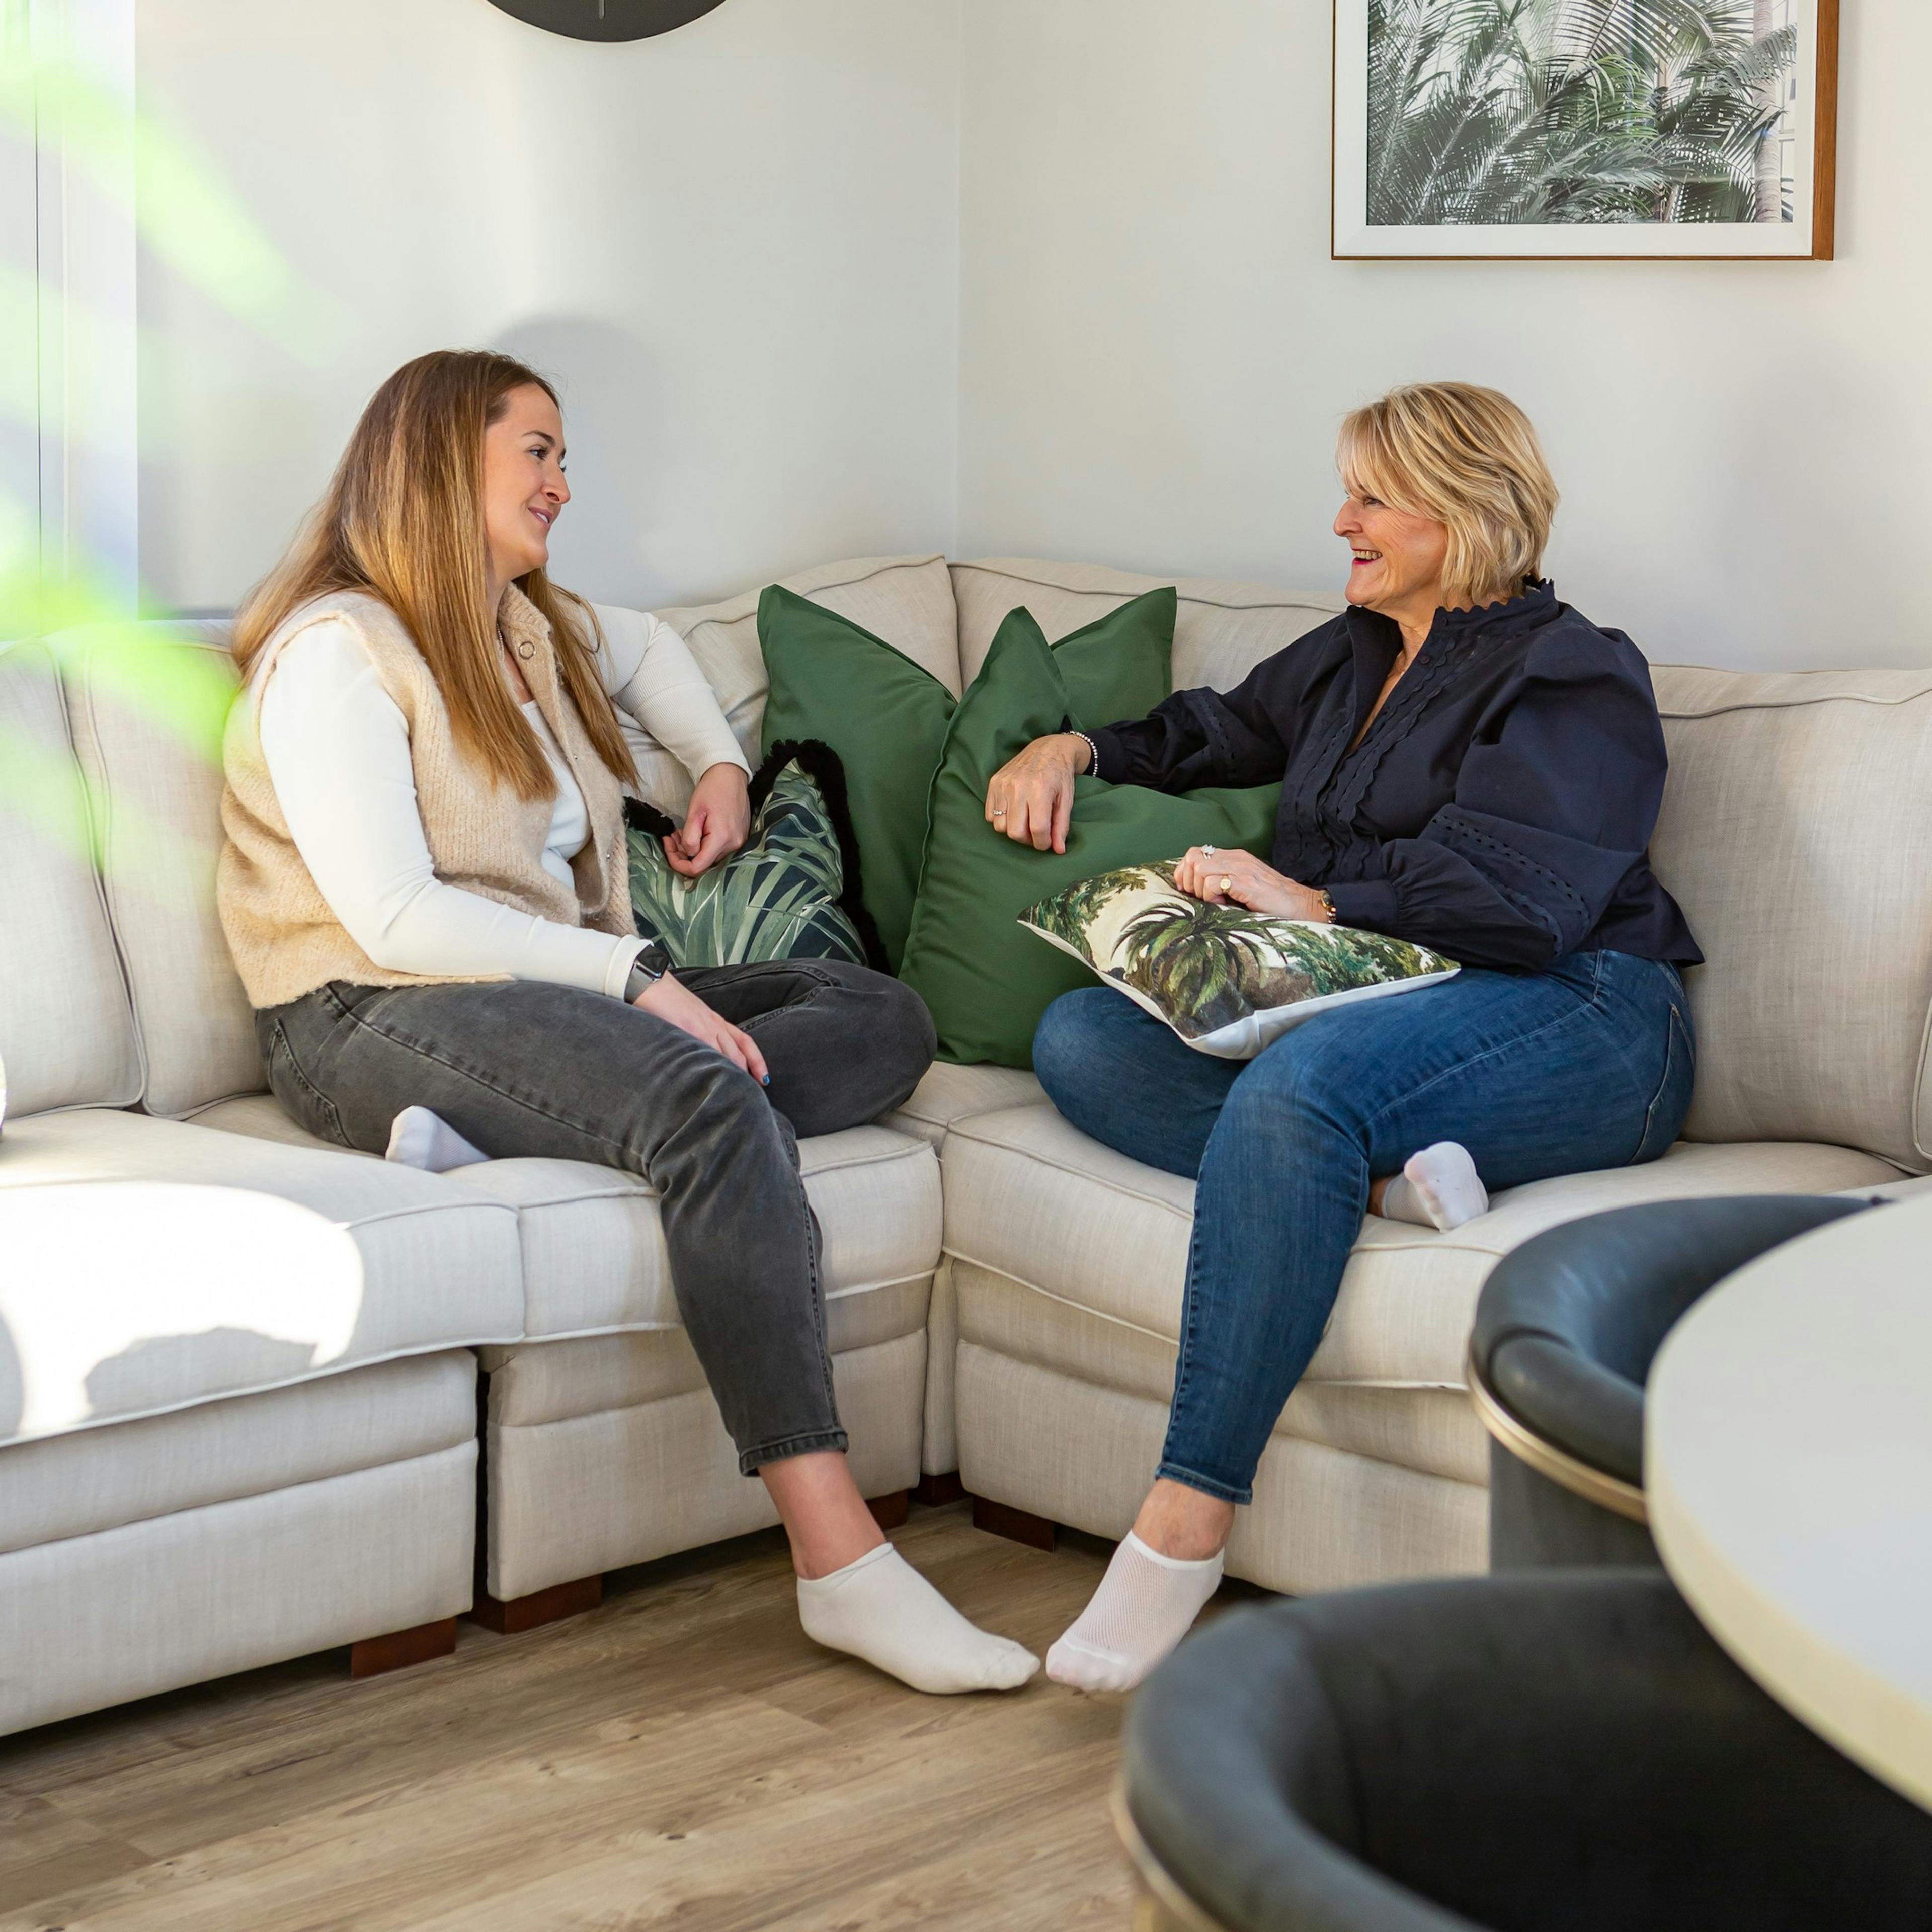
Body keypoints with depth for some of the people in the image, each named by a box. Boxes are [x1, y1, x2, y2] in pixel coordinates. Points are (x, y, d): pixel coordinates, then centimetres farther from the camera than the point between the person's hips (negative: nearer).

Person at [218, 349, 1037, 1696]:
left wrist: (722, 763, 27)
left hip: (555, 991, 9)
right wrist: (637, 978, -20)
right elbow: (394, 919, -17)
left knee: (887, 1019, -8)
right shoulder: (339, 651, -7)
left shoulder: (532, 628, 20)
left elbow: (645, 647, 46)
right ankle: (841, 1561, -42)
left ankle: (503, 1133, -28)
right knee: (712, 1097, -36)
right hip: (374, 1025, -9)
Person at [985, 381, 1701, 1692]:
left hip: (1572, 1020, -8)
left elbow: (1516, 899, -15)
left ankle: (1185, 1530, -42)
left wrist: (1309, 901, -18)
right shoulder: (1349, 656, 26)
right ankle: (1373, 1172, -33)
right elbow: (1220, 731, 43)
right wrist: (1072, 748, 25)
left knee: (1299, 1082, -40)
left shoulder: (1572, 678, 1)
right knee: (1081, 1037, -14)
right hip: (1359, 1007, 8)